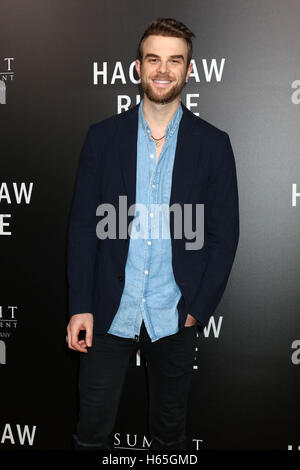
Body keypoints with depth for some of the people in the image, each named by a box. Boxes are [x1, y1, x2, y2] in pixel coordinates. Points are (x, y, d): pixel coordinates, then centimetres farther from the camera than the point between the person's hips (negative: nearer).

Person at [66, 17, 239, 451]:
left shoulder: (213, 144, -1)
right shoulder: (102, 137, 0)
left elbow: (224, 233, 0)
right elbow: (83, 225, 0)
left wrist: (199, 308, -6)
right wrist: (80, 306, -5)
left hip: (175, 317, 0)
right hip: (109, 313, 0)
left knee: (171, 431, 17)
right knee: (92, 431, 10)